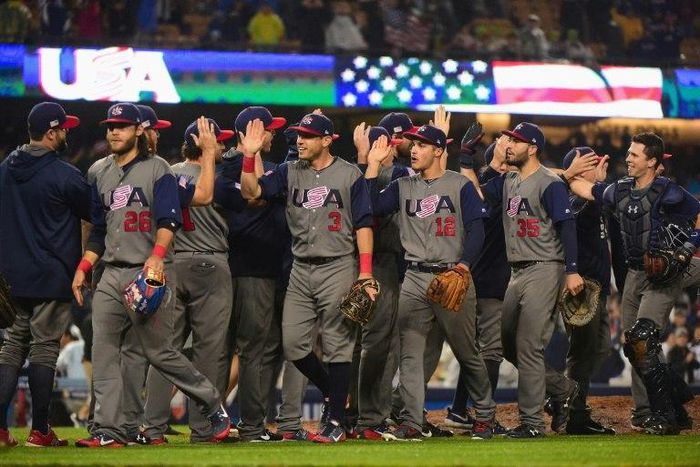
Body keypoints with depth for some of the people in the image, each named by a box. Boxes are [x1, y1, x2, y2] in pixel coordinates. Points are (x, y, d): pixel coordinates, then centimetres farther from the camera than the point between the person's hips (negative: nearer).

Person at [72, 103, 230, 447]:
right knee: (103, 351, -5)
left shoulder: (157, 169, -2)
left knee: (159, 352, -6)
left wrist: (157, 255, -31)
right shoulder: (99, 173, 16)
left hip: (150, 273, -6)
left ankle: (214, 408, 11)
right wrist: (83, 268, 11)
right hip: (111, 275, 6)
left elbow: (169, 219, -14)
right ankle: (108, 430, -6)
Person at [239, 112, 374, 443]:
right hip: (301, 270, 5)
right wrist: (250, 155, -14)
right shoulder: (289, 172, 9)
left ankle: (336, 421, 0)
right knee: (292, 342, 1)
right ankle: (331, 392, 24)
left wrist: (365, 272, -13)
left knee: (337, 344, -3)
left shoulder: (349, 175, -2)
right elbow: (251, 192, -1)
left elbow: (363, 224, -5)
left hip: (338, 268, -5)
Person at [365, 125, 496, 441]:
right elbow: (370, 207, 0)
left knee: (467, 352, 4)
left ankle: (485, 413, 21)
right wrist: (373, 165, -2)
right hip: (415, 278, 4)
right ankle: (411, 424, -5)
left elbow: (476, 229, -5)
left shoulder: (460, 185, 1)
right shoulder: (403, 186, 13)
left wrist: (464, 263, -20)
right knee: (410, 353, -4)